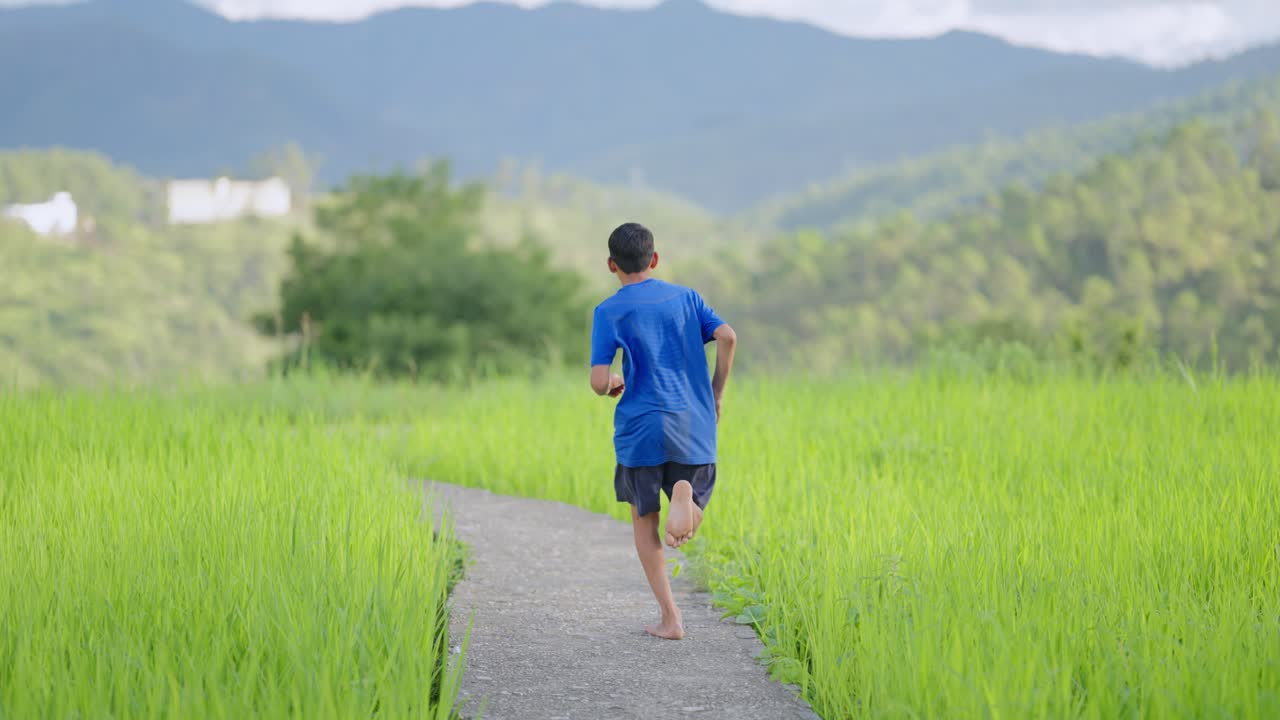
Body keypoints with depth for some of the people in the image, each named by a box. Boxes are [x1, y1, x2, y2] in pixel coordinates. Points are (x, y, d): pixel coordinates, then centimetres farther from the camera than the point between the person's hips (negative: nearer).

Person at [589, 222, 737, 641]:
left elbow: (599, 382, -10)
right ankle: (684, 492, -23)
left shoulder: (609, 312, 0)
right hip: (694, 427, 2)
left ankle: (670, 618, 4)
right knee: (690, 528, 14)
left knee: (644, 520, 14)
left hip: (642, 430, -2)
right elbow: (726, 337, -6)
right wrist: (716, 395, 6)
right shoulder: (685, 298, 10)